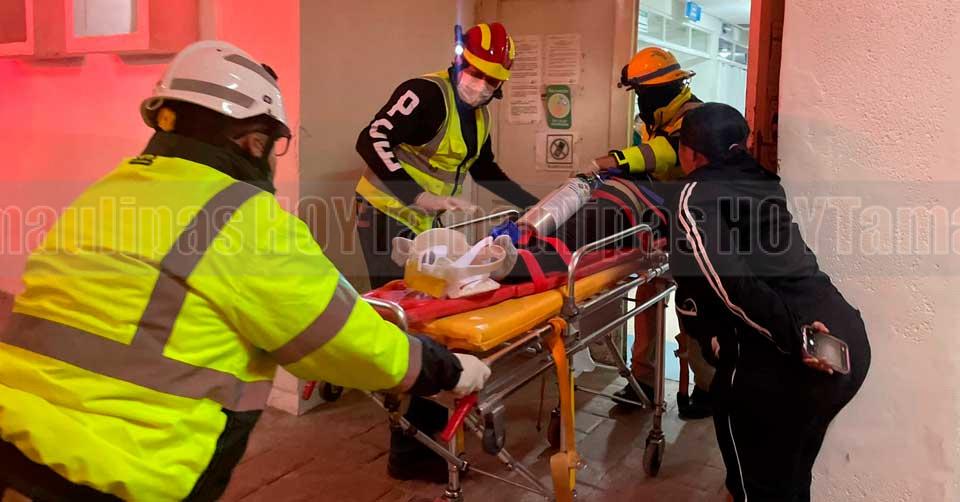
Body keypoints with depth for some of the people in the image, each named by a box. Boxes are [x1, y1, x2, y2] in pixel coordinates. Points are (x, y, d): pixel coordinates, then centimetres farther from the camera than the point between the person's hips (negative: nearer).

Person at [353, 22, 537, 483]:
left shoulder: (477, 114, 10)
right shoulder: (427, 94, -18)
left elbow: (485, 170, 23)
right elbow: (371, 141, -28)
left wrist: (534, 204, 20)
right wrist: (418, 196, -35)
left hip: (421, 222, 9)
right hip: (387, 216, -9)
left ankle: (425, 412, 34)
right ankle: (409, 452, -2)